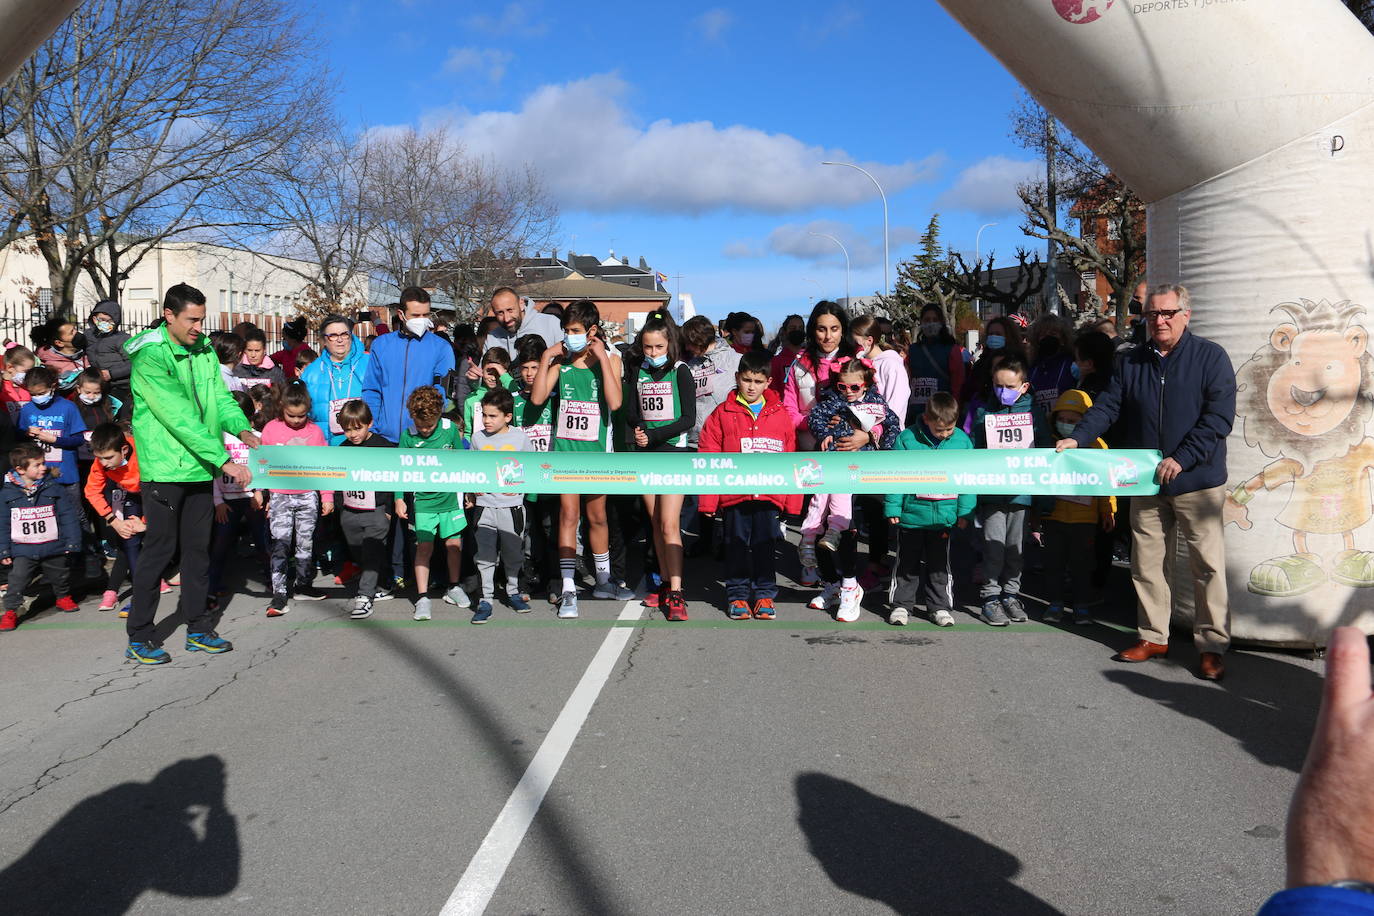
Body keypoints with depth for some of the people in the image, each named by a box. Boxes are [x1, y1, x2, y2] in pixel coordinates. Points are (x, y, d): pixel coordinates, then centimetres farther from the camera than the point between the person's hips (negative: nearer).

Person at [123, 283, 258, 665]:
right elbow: (181, 418, -23)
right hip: (165, 468, -7)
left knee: (198, 547, 12)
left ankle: (198, 629, 23)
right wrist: (225, 459, -27)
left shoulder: (203, 349, 8)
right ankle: (138, 638, 12)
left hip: (201, 467, 7)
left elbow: (220, 395, 6)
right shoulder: (150, 357, -15)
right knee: (160, 548, 0)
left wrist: (241, 428, -16)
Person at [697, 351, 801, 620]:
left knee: (765, 545, 8)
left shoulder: (780, 414, 5)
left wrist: (792, 500, 4)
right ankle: (737, 594, 20)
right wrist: (708, 500, -3)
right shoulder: (723, 414, 2)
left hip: (769, 495, 1)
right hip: (733, 495, 0)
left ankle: (765, 594, 20)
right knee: (736, 545, 8)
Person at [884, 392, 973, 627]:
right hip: (911, 513, -1)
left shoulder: (962, 440, -1)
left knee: (940, 565, 13)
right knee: (907, 564, 10)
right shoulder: (907, 438, -8)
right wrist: (892, 508, -5)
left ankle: (940, 606, 25)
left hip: (944, 517, 1)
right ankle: (901, 605, 22)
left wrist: (965, 511, 2)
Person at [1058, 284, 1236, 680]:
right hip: (1146, 482, 4)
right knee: (1146, 562, 9)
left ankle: (1211, 646, 10)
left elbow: (1220, 416, -12)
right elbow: (1108, 406, 4)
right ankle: (1153, 636, 21)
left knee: (1208, 564, 1)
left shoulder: (1211, 357, -4)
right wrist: (1077, 438, -13)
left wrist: (1182, 458, -19)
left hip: (1197, 481, -4)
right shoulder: (1130, 362, 9)